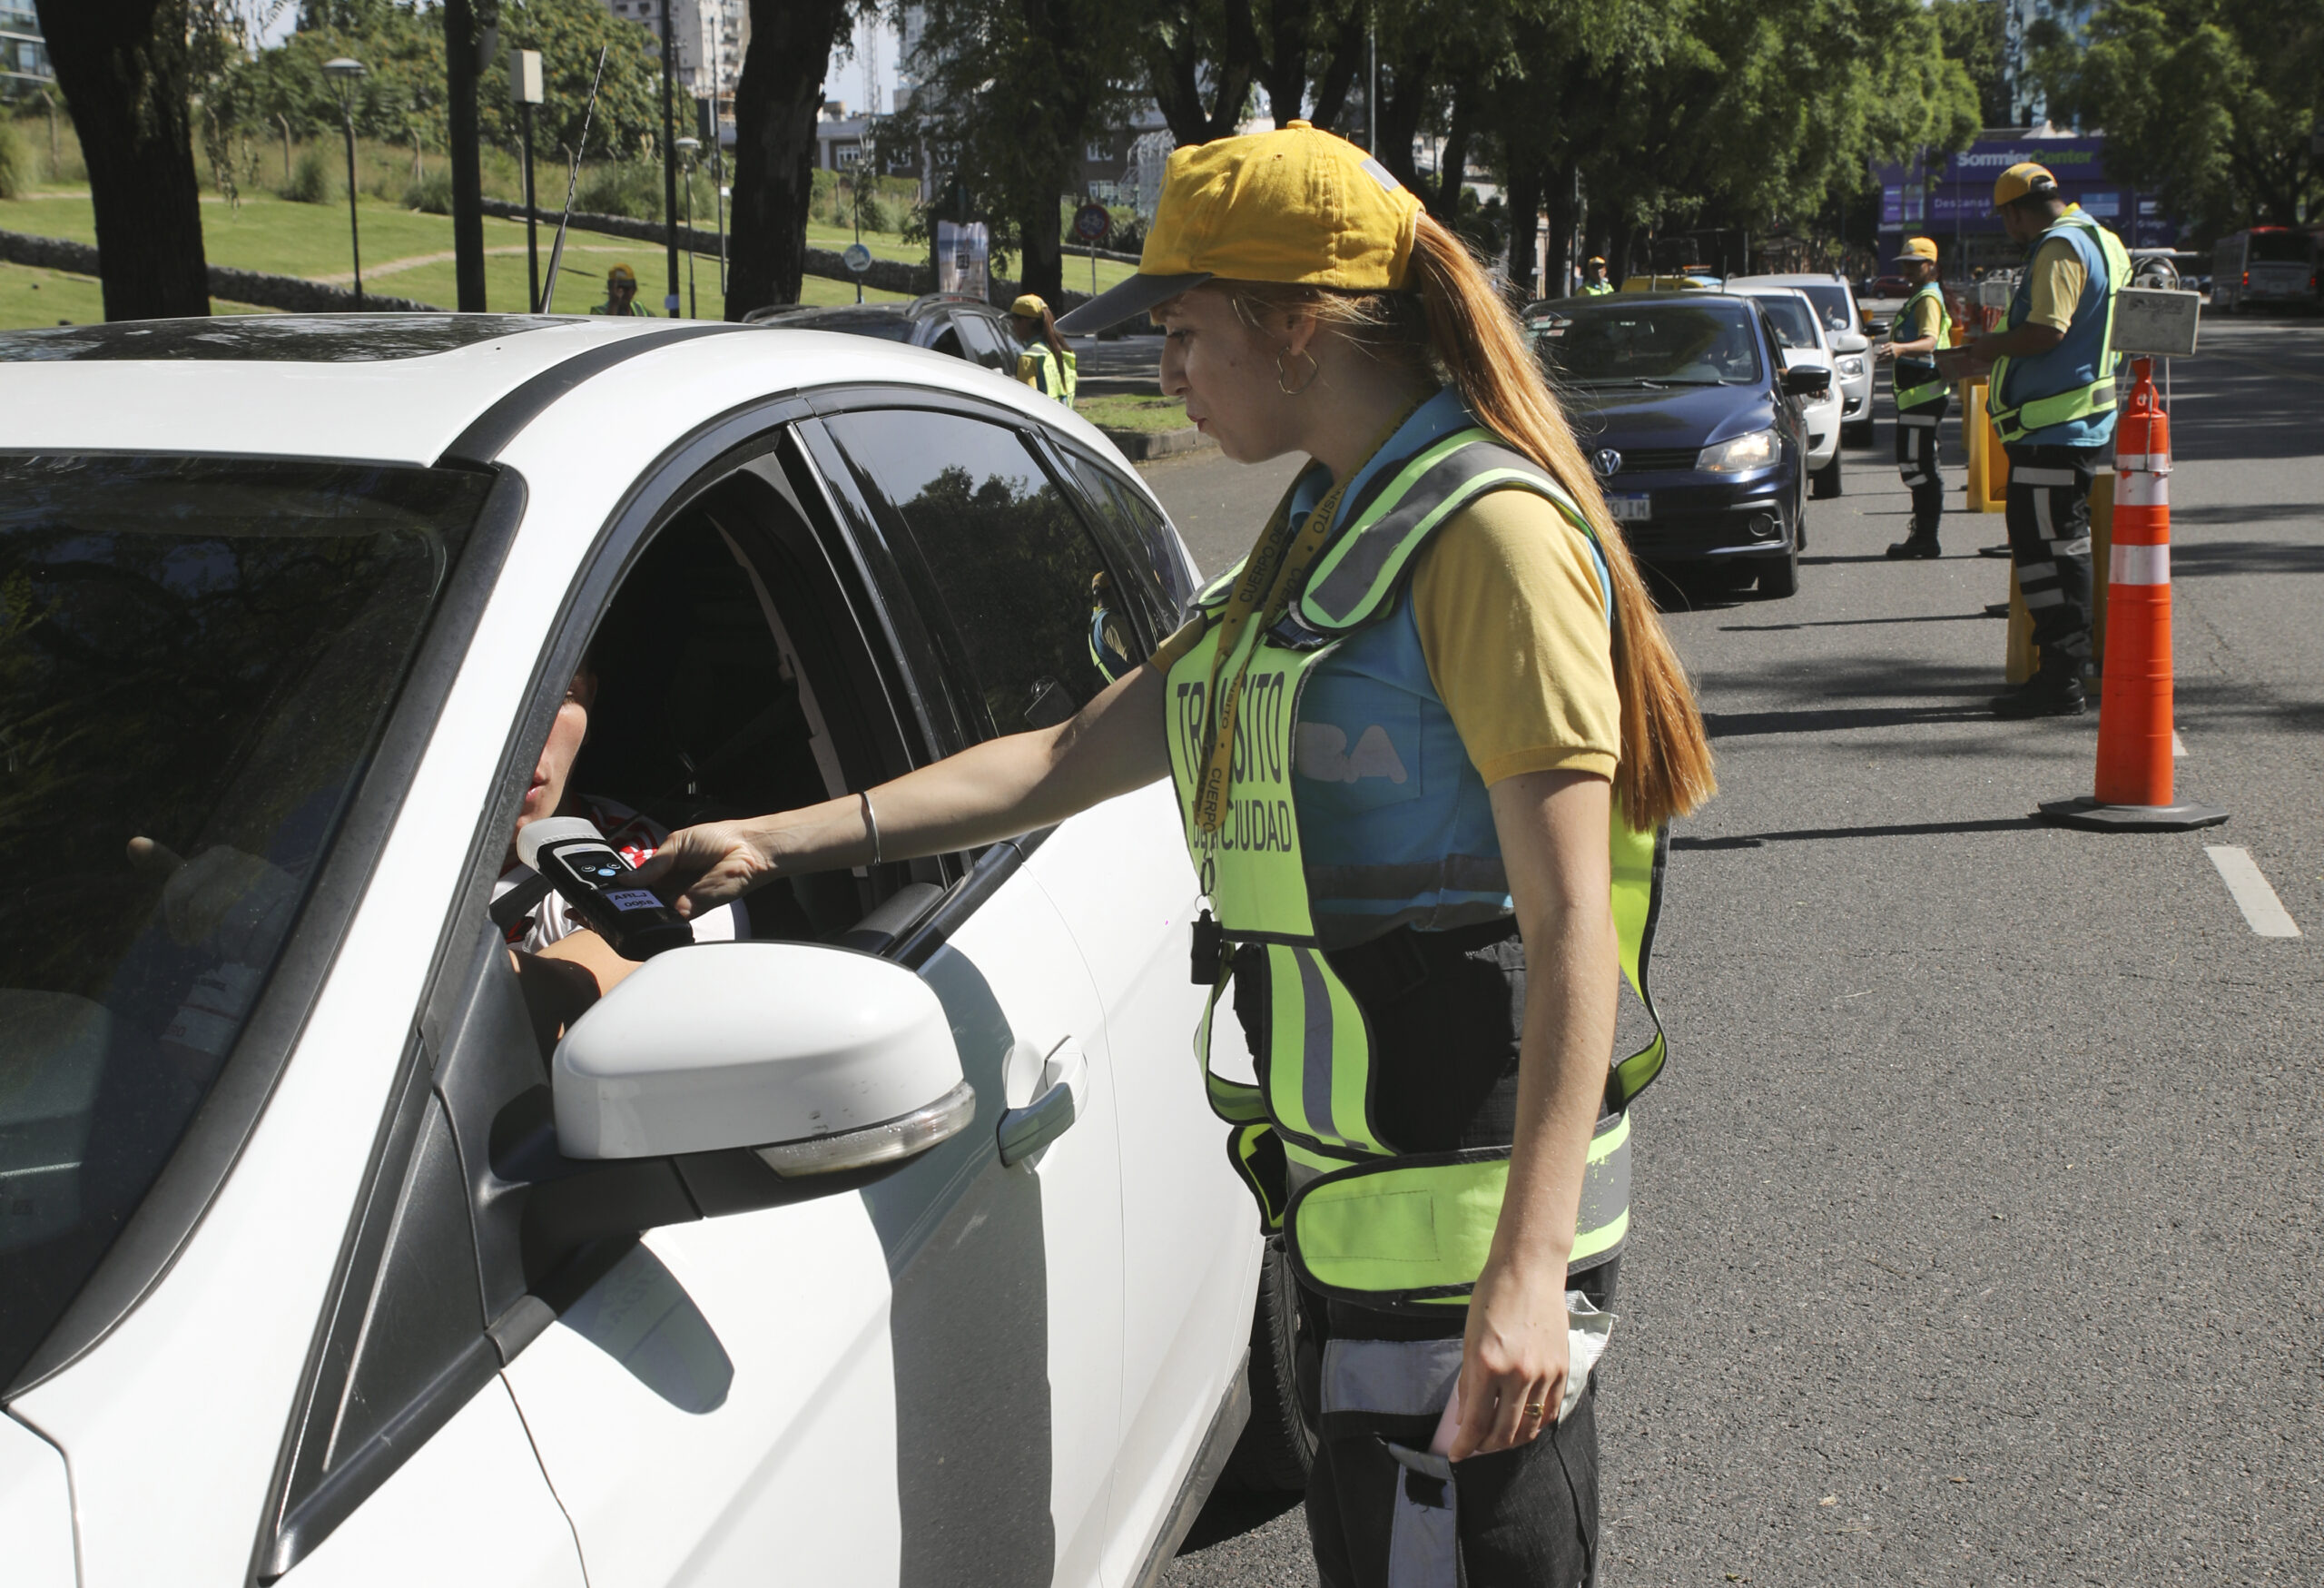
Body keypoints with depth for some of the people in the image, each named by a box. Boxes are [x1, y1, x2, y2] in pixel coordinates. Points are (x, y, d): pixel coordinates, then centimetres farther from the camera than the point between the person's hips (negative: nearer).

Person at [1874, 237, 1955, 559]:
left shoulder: (1928, 299, -13)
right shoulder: (1919, 297, 21)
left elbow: (1929, 341, -30)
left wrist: (1901, 349, -48)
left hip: (1923, 394, -11)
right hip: (1915, 392, 11)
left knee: (1916, 464, -12)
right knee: (1914, 464, 15)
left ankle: (1926, 538, -12)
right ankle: (1923, 534, 22)